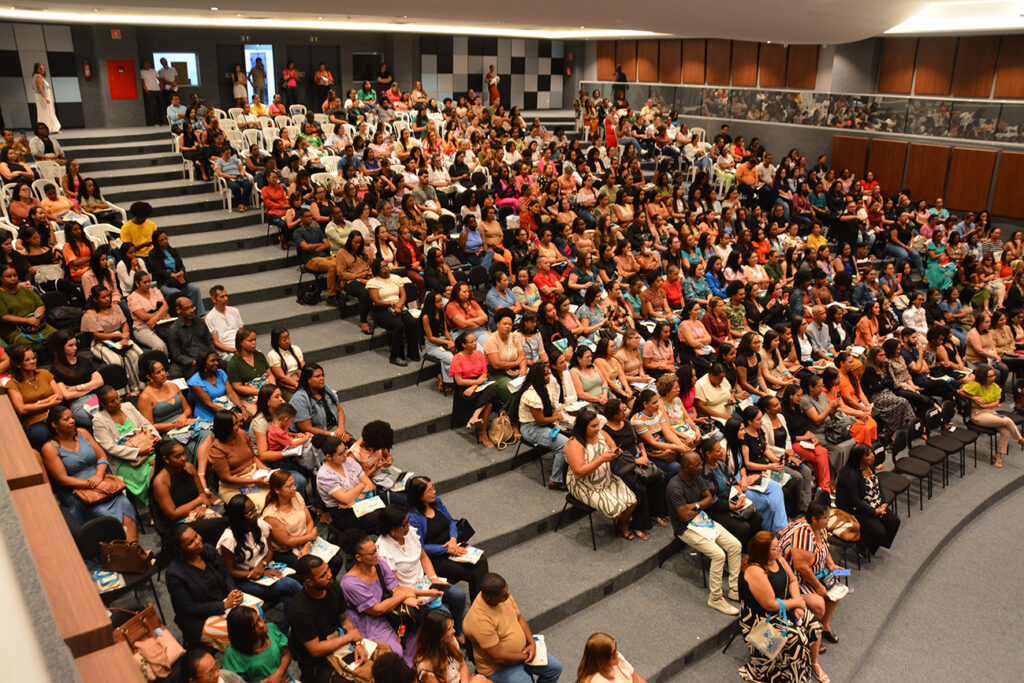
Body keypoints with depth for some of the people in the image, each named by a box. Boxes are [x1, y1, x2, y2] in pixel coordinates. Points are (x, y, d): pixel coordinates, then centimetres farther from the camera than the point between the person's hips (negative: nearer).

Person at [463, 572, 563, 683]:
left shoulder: (505, 596, -9)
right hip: (498, 667, -7)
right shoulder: (480, 620, -33)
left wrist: (532, 643, -7)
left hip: (522, 648, 7)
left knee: (556, 668, 7)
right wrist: (525, 657, -14)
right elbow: (498, 658, -28)